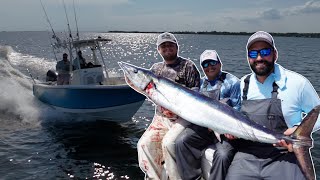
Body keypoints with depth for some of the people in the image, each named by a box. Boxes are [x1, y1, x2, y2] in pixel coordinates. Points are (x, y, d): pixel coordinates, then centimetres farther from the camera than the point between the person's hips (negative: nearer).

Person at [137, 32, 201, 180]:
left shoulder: (188, 65, 3)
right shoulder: (156, 68, 17)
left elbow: (196, 90, -2)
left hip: (183, 116, -5)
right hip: (161, 117, 5)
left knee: (168, 143, -27)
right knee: (144, 144, -13)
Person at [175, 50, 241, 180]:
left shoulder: (232, 82, 3)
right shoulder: (200, 83, 18)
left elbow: (237, 110, -1)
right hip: (202, 126, 5)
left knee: (223, 155, -30)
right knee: (180, 142, -18)